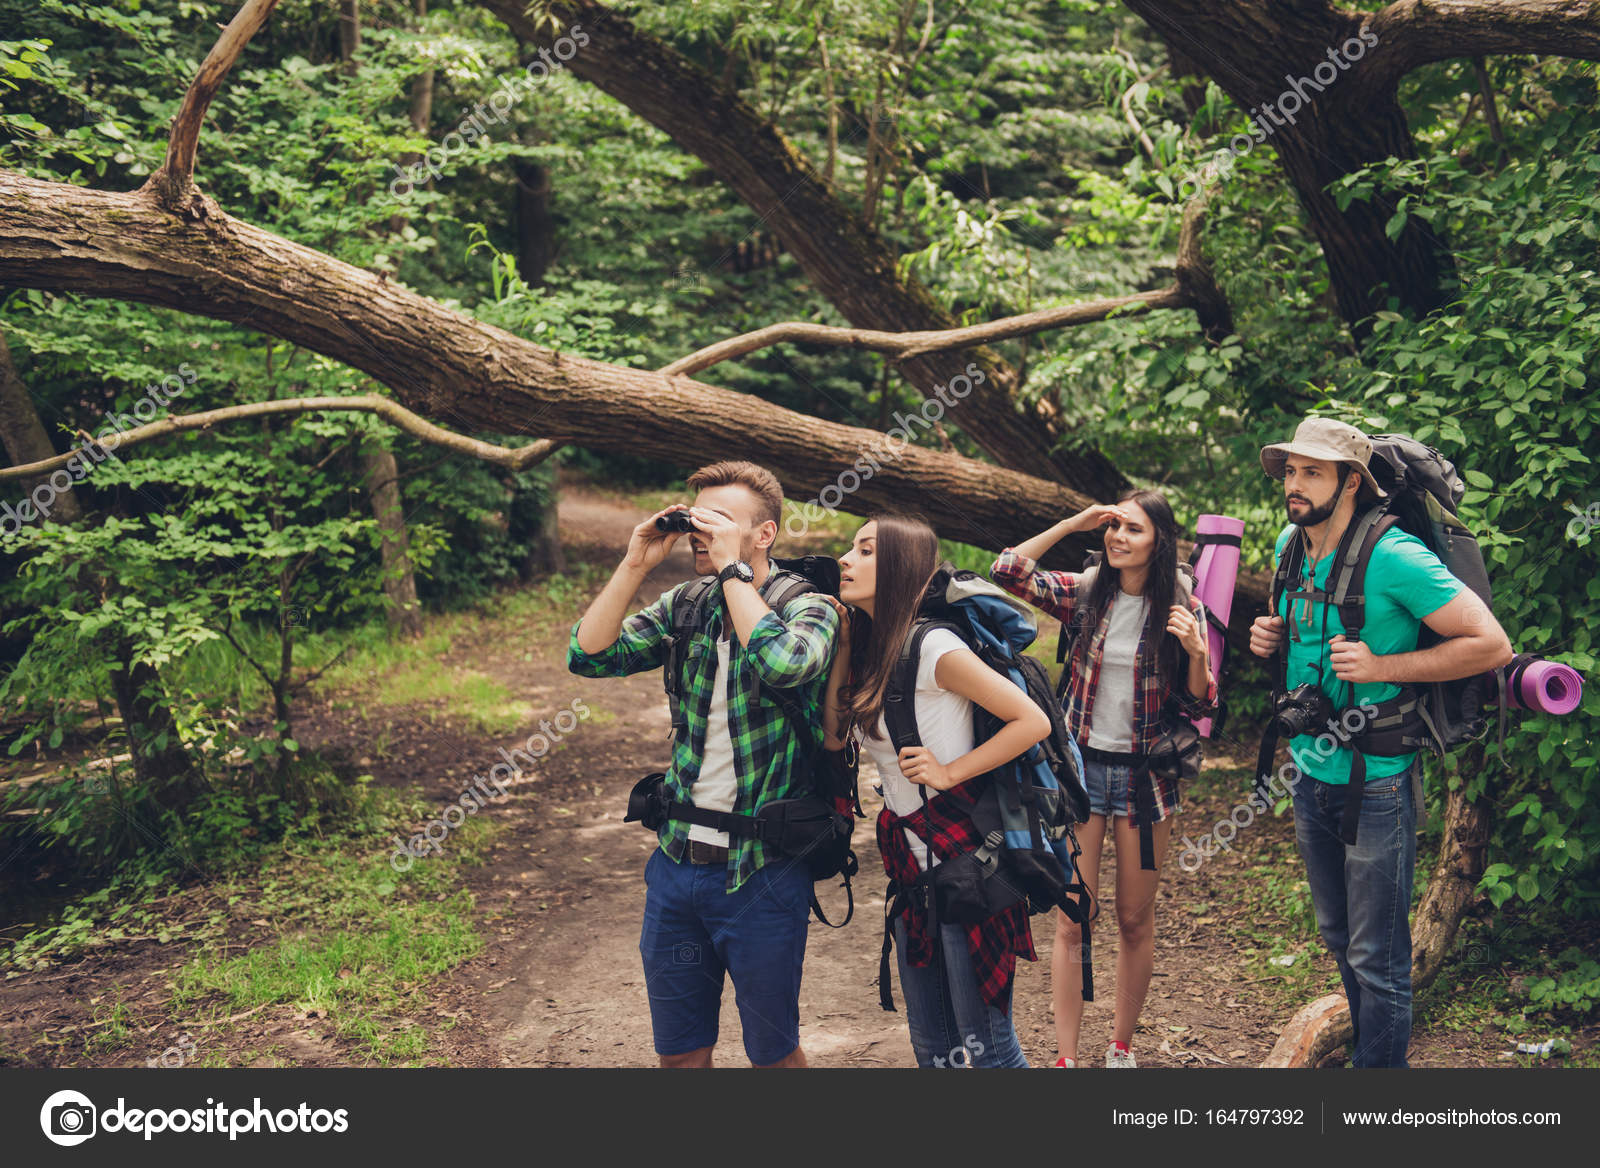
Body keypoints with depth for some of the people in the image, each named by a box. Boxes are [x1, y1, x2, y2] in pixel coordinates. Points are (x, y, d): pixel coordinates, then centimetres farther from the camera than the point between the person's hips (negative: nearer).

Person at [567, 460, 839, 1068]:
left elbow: (782, 663, -32)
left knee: (773, 1051, 13)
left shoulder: (808, 608, -10)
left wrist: (731, 568, -22)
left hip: (762, 873, -5)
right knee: (678, 1051, 18)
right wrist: (635, 564, -10)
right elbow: (588, 654, -3)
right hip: (677, 861, 5)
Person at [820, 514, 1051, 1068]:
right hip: (911, 859, 8)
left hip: (963, 853, -8)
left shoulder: (933, 647, -17)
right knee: (930, 1042, 17)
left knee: (985, 1042, 1)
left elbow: (1033, 721, -17)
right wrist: (842, 647, 2)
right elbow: (833, 737, 3)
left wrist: (949, 771, -16)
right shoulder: (870, 649, 8)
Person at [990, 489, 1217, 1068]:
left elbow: (1198, 705, 0)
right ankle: (1066, 1056, 9)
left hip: (1145, 774, 0)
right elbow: (1007, 570, -11)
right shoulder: (1085, 594, 0)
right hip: (1080, 765, 0)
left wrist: (1195, 649, -19)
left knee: (1136, 920, 10)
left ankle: (1122, 1047, 27)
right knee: (1072, 921, 1)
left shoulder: (1182, 609, -2)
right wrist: (1074, 523, -11)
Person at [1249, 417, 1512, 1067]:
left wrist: (1381, 665, -24)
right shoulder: (1290, 547, 3)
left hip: (1376, 786, -8)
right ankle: (1373, 1048, 41)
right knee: (1338, 939, 22)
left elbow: (1491, 644, -20)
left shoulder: (1393, 557, -20)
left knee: (1376, 959, 4)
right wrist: (1271, 640, 0)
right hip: (1310, 775, 8)